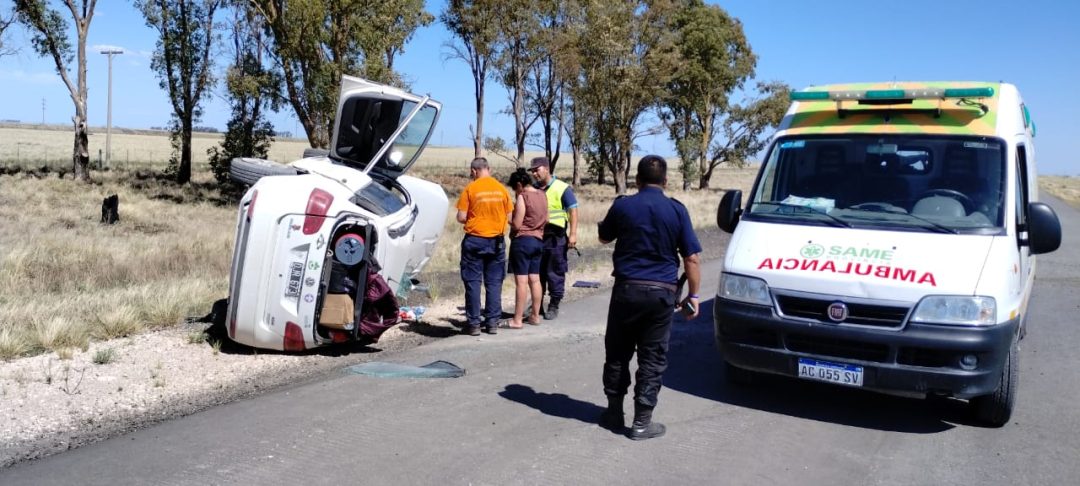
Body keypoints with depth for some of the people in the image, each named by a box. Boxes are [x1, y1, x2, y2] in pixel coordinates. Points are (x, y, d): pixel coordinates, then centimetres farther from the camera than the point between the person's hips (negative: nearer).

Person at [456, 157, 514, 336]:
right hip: (496, 241, 3)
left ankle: (474, 323, 5)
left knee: (473, 282, 4)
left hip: (474, 240, -3)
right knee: (494, 283, 9)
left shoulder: (470, 189, -8)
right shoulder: (501, 189, 1)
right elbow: (508, 216, 5)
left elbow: (461, 217, -10)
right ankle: (492, 322, 11)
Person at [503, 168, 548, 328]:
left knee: (521, 281, -7)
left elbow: (516, 224, -15)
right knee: (535, 279, 13)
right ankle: (535, 315, 19)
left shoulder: (522, 197, -13)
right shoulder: (542, 196, 9)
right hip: (538, 240, 8)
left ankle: (517, 320, -6)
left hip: (522, 240, -8)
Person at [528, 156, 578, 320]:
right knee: (537, 273, 11)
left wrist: (573, 234, -15)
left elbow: (573, 211, -7)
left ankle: (553, 306, 10)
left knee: (555, 273, 1)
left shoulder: (562, 188, -5)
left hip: (555, 238, -5)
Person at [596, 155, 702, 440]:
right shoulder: (677, 211, -4)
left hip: (627, 289, 1)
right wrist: (693, 295, 6)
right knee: (652, 359, 7)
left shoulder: (622, 206, -3)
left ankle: (614, 413, 23)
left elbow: (604, 238, 15)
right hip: (661, 293, 0)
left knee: (617, 354, 15)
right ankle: (642, 422, 9)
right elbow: (691, 258, -4)